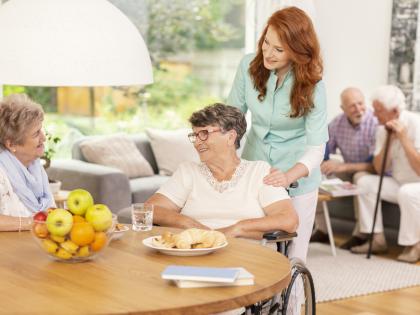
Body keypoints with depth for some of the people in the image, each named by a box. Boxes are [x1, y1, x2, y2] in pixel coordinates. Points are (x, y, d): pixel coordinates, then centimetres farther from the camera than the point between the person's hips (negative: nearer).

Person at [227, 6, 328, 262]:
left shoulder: (312, 86, -18)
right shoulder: (249, 65, -11)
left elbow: (316, 148, -22)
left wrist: (289, 175, -40)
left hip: (296, 177, -2)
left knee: (291, 257, 5)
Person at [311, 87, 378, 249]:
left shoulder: (376, 123, -25)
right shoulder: (337, 123, -5)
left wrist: (343, 167, -36)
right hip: (350, 170, 6)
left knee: (361, 177, -38)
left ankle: (360, 235, -24)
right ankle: (321, 229, 0)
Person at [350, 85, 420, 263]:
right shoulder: (384, 129, -1)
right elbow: (379, 169, -3)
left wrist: (403, 138, -29)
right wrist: (389, 140, -14)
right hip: (399, 183, 7)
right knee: (364, 183, -11)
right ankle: (378, 240, -5)